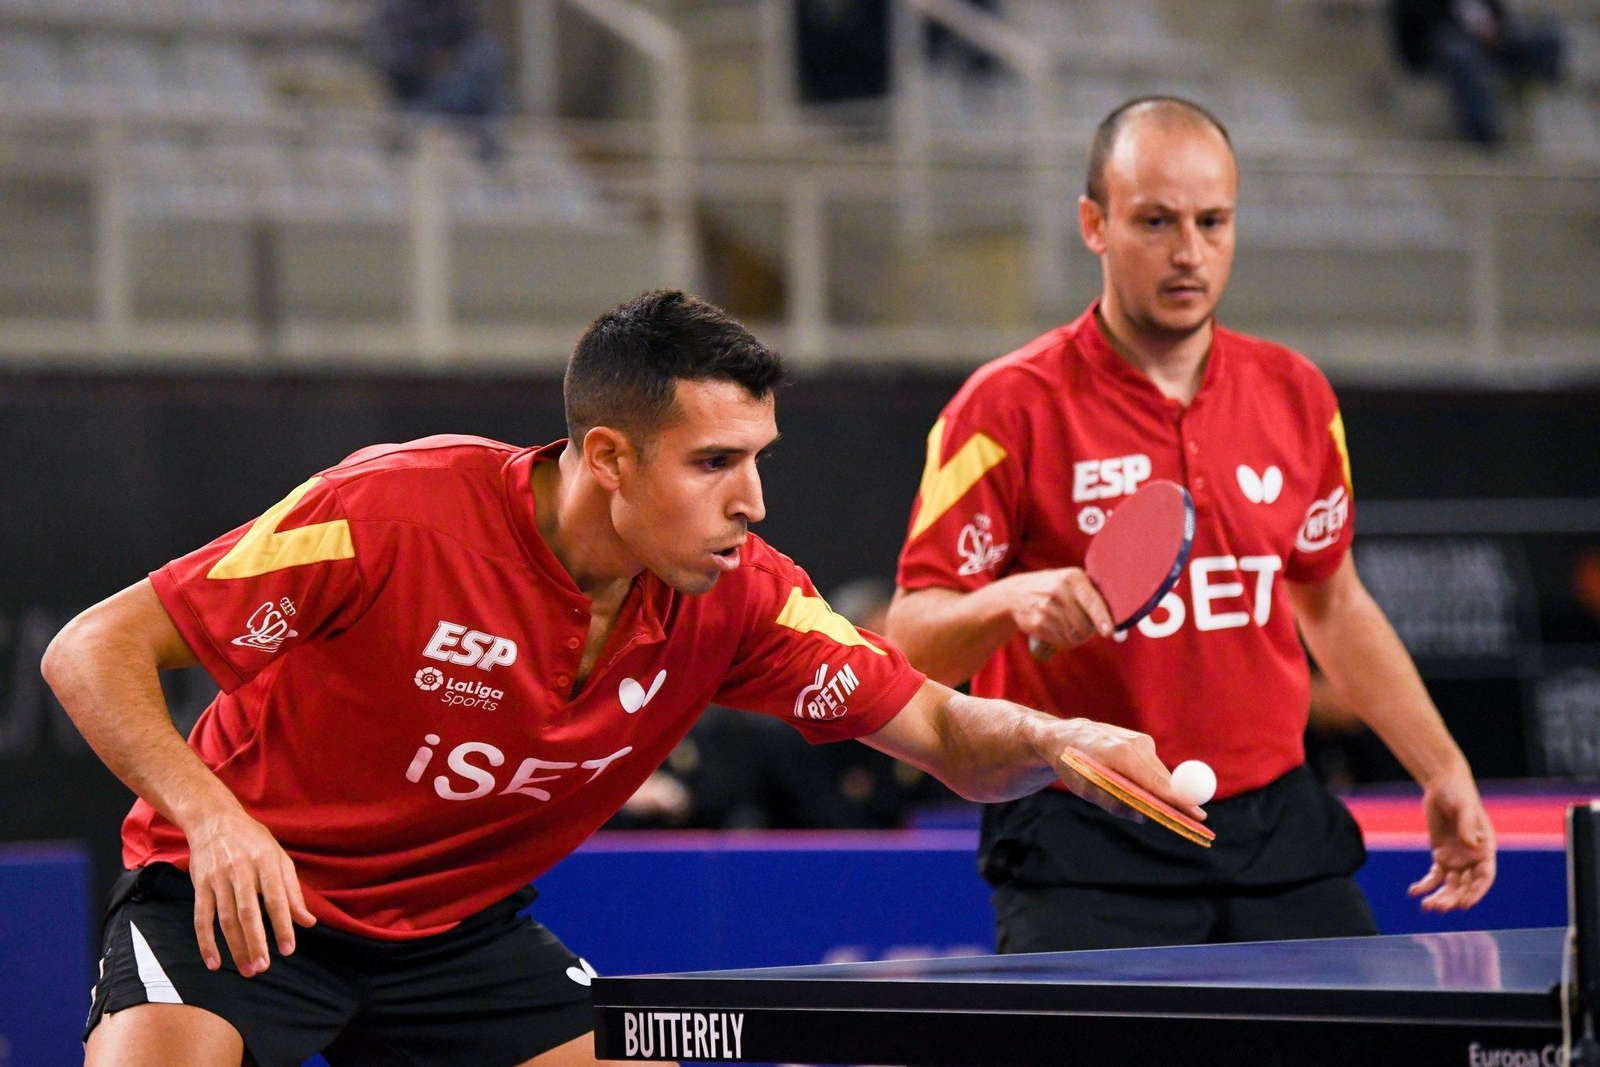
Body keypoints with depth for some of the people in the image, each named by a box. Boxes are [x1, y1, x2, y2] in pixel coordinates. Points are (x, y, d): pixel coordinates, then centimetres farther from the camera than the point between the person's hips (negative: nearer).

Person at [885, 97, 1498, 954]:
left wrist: (1443, 773, 20)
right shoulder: (1010, 407, -7)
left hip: (1277, 826, 4)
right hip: (1083, 846, -4)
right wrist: (1006, 602, -28)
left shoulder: (1294, 396, 9)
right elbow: (910, 643, -8)